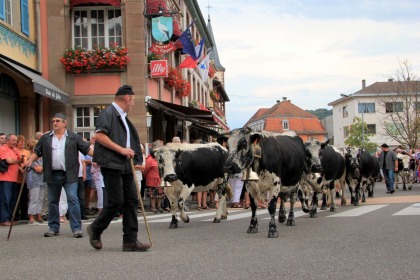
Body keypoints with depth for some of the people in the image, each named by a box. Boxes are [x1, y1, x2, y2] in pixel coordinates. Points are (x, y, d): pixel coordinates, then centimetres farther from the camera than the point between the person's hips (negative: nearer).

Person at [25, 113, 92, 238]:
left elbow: (87, 149, 2)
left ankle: (76, 228, -10)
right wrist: (30, 161, -4)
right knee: (52, 202, 9)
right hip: (52, 175, 3)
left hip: (69, 175, -3)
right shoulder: (45, 138, 12)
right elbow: (37, 152, 13)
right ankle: (53, 228, 19)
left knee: (73, 199, -11)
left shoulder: (74, 137, 5)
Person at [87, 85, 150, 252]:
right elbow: (99, 136, -18)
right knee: (116, 201, -8)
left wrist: (136, 161, 14)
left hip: (125, 166, 9)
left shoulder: (123, 117, 21)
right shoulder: (108, 113, -6)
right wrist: (121, 149, -18)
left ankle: (130, 241, 5)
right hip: (111, 164, -9)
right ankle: (95, 230, 13)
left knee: (131, 201, 3)